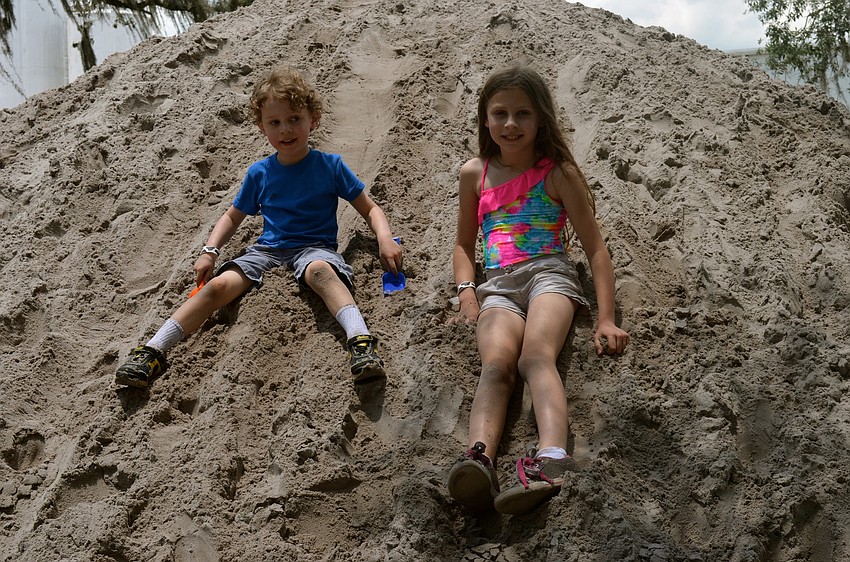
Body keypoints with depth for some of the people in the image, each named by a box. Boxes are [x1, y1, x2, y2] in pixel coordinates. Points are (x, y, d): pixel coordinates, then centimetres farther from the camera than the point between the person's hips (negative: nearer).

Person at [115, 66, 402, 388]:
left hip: (314, 248, -3)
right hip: (267, 249, 3)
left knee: (321, 270, -40)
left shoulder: (330, 166, 1)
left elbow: (370, 210, 5)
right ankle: (153, 353, -22)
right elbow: (233, 217, 21)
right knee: (218, 285, -21)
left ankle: (361, 342, -58)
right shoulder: (259, 174, 9)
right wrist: (209, 251, 6)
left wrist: (385, 238, -15)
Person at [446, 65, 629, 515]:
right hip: (497, 284, 2)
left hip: (548, 272, -2)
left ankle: (550, 461, -59)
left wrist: (606, 320, -5)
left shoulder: (558, 174, 8)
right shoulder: (474, 174, 17)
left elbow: (595, 248, 6)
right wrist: (466, 290, 6)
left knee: (536, 356, -35)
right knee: (496, 363, -31)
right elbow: (464, 243, 28)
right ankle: (479, 460, -58)